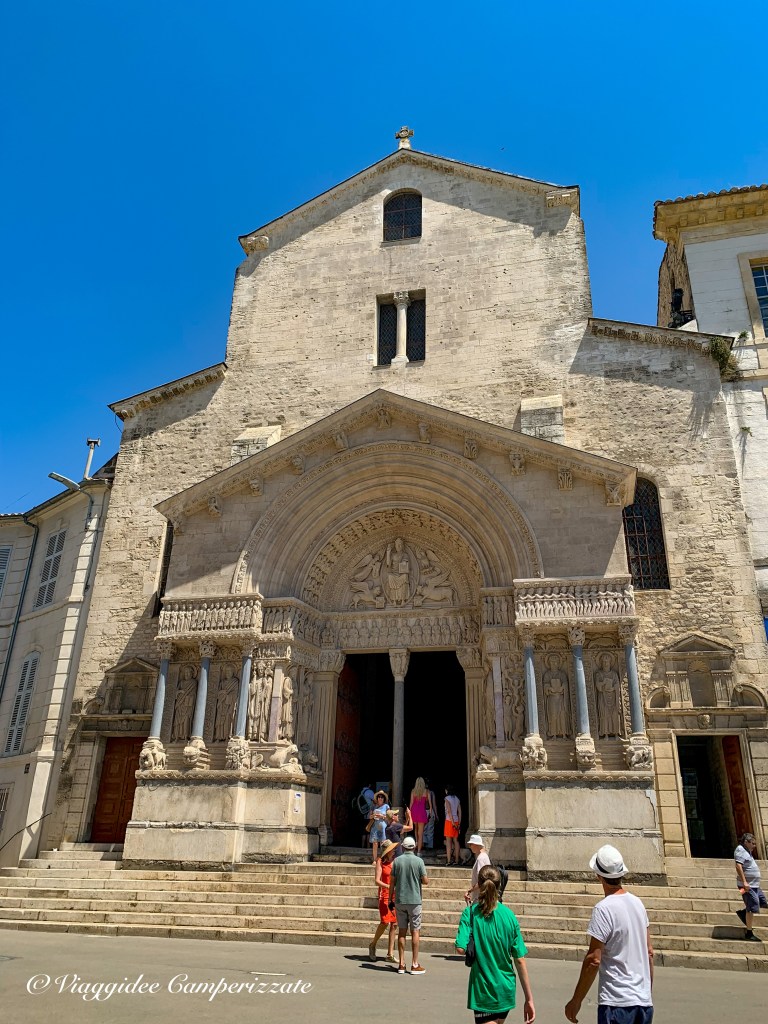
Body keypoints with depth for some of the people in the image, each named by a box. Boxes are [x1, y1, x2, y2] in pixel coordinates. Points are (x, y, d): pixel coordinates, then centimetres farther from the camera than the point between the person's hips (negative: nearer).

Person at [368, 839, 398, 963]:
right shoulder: (380, 862, -4)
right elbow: (377, 881, -9)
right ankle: (373, 946, 14)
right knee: (385, 922, -11)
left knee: (394, 924, 3)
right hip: (385, 895, -5)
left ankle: (390, 954, 11)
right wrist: (389, 886, -22)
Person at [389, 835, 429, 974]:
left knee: (402, 931, 9)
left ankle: (401, 964, 11)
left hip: (399, 901, 2)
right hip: (414, 901, -2)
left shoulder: (397, 861, -1)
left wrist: (390, 900, 9)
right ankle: (415, 965, 7)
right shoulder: (418, 861, -7)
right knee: (415, 932, 5)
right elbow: (425, 881, -6)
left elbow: (392, 882, 0)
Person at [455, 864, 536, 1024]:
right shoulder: (509, 915, -4)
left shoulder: (470, 913, -11)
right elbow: (520, 960, -3)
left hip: (483, 990, -4)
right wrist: (529, 999, 3)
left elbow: (460, 948, -21)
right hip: (506, 990, 4)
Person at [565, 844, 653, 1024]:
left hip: (616, 1003, -7)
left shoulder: (603, 909, -17)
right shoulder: (637, 903, 5)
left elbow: (594, 960, -17)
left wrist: (576, 1000, -9)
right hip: (644, 1001, 7)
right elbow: (649, 952, 13)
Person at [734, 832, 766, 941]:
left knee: (763, 903, 14)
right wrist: (744, 882, -27)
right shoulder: (740, 850, -13)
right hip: (747, 885, -10)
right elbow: (738, 866, -23)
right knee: (751, 908, -5)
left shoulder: (746, 851, 18)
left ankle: (743, 913, 23)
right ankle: (749, 933, 4)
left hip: (754, 885, 10)